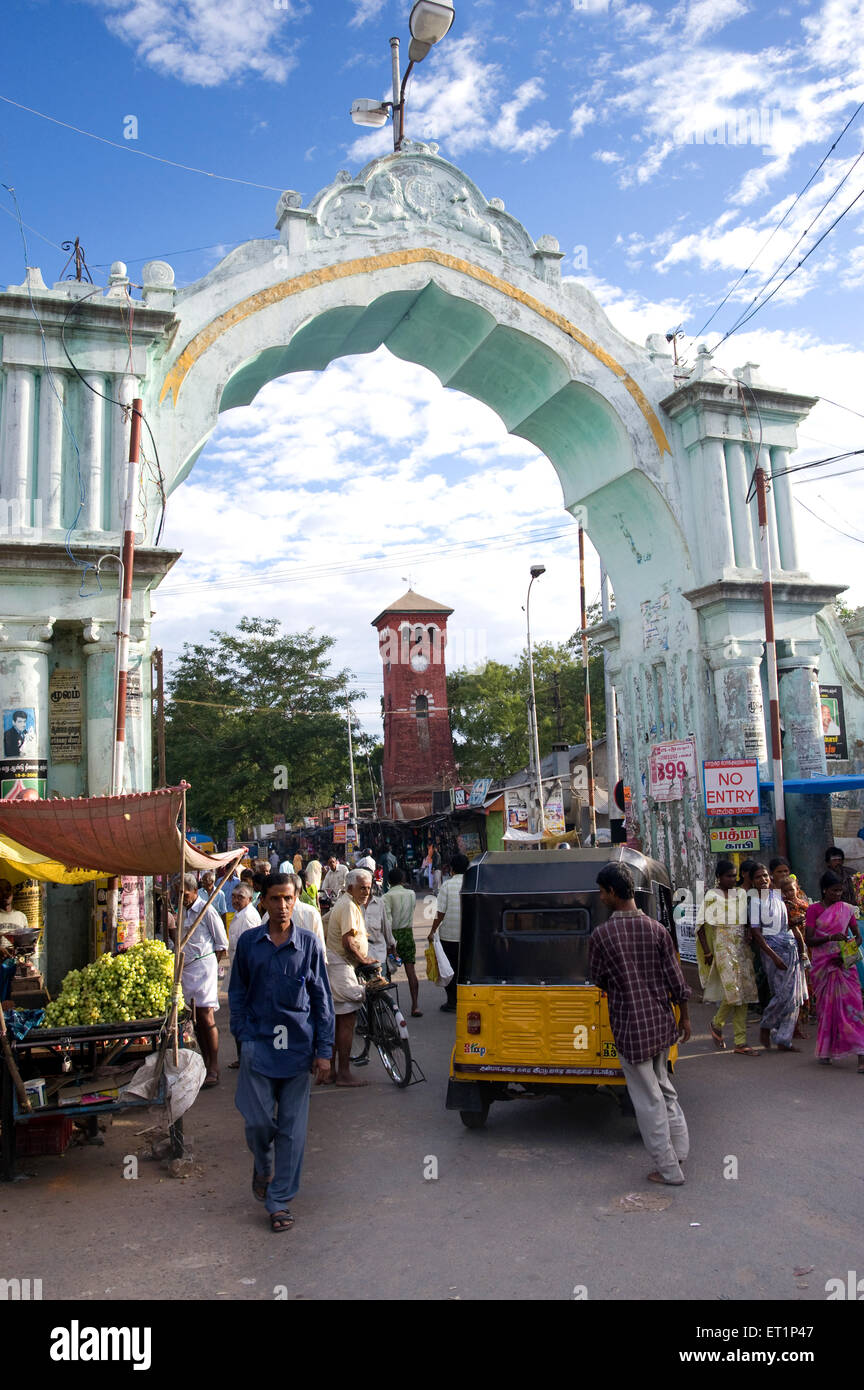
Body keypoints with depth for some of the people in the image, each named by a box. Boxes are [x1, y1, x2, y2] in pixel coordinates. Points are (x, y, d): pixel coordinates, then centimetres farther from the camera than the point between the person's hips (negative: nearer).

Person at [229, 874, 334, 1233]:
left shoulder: (309, 943, 0)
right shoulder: (248, 942, 2)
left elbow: (322, 998, 3)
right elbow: (237, 993, 10)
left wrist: (324, 1051, -1)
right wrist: (243, 1035, -1)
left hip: (298, 1044, 0)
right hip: (259, 1043, 0)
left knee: (292, 1126, 4)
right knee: (258, 1120, 0)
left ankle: (280, 1200, 18)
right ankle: (263, 1167, 33)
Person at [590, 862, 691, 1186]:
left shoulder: (601, 934, -15)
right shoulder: (656, 929, -5)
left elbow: (598, 980, -3)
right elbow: (675, 979, -1)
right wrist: (684, 1017, 11)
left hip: (630, 1026, -4)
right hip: (661, 1021, 4)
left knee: (648, 1099, 8)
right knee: (663, 1086, 25)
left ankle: (668, 1169, 17)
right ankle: (679, 1148, 31)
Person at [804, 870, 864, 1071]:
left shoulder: (847, 909, 6)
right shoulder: (814, 909, -1)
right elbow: (809, 940, -6)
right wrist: (831, 937, -21)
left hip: (844, 964, 1)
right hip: (822, 964, -1)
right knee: (826, 1006, 4)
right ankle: (825, 1051, 19)